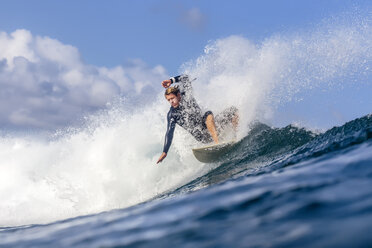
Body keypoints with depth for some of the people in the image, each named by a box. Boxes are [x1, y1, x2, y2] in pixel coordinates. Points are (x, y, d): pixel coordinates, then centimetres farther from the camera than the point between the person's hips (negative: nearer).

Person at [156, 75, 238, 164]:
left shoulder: (186, 95, 3)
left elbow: (185, 78, 15)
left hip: (213, 127, 6)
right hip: (202, 136, -6)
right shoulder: (172, 114, -7)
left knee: (233, 110, -3)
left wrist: (171, 80, 1)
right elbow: (169, 133, -8)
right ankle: (217, 142, -45)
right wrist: (164, 152, -14)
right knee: (208, 114, -34)